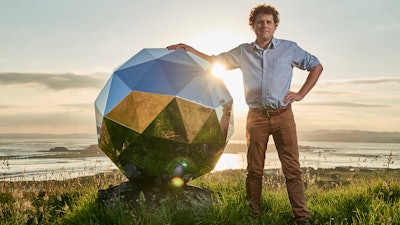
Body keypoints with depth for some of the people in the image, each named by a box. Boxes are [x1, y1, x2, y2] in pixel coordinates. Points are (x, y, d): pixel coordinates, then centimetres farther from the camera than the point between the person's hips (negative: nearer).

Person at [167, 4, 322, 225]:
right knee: (254, 170, 4)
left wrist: (300, 94, 3)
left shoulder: (289, 48, 6)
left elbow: (316, 66, 13)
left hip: (283, 115, -1)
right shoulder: (243, 52, 11)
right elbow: (215, 61, 22)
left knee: (292, 169, -5)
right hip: (256, 116, 2)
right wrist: (190, 50, 11)